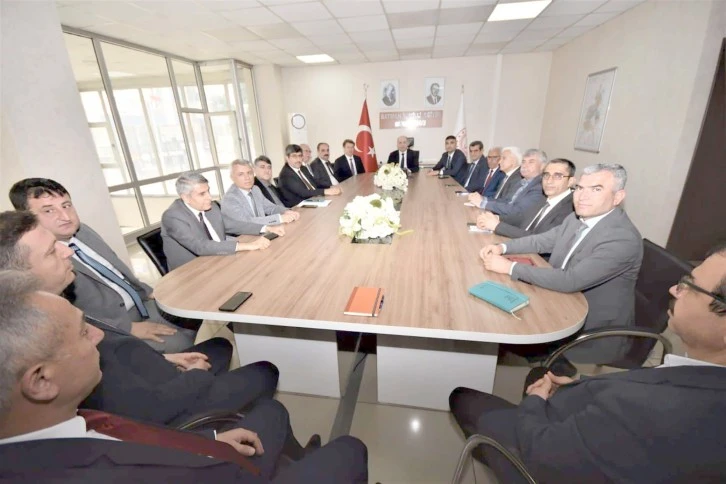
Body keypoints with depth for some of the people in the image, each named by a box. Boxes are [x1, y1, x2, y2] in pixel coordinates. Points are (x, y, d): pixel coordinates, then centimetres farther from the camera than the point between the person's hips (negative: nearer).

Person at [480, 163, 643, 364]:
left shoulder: (624, 239, -27)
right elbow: (543, 240, 9)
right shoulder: (577, 218, -2)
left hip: (595, 329, -7)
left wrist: (510, 267, -31)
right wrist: (502, 247, -9)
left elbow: (570, 281, -34)